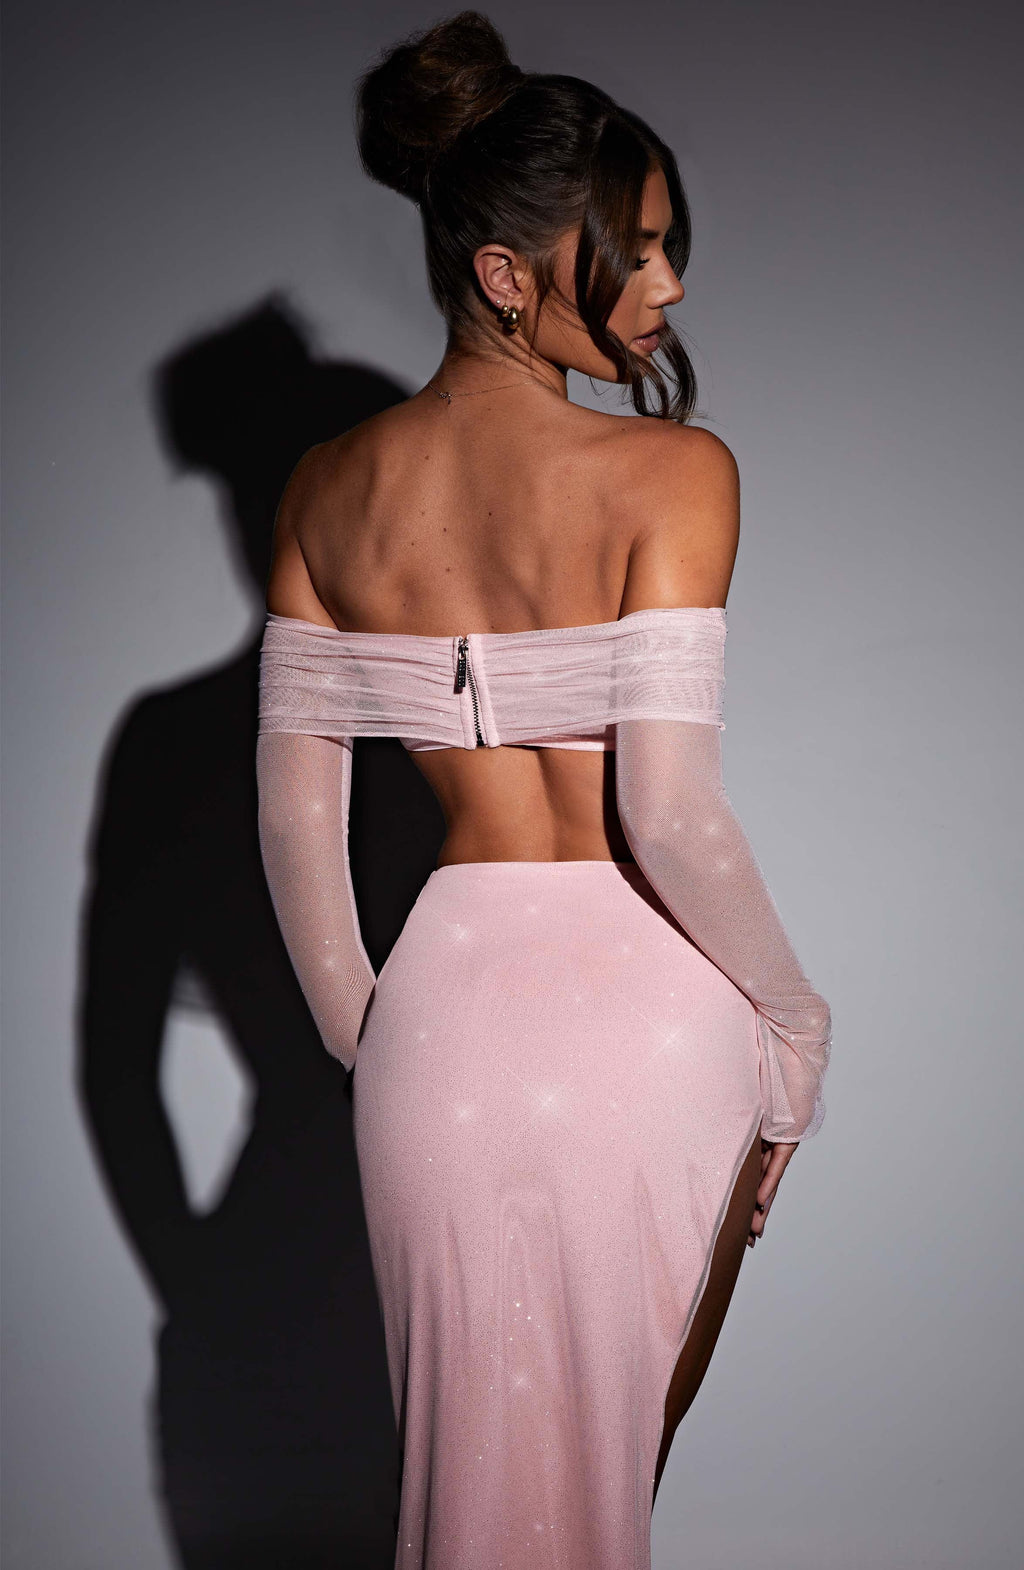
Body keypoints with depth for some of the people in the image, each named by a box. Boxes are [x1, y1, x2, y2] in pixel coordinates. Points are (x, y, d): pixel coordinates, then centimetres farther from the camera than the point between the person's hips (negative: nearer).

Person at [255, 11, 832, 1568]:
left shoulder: (333, 488, 2)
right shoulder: (669, 471, -14)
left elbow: (293, 813, 2)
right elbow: (669, 806, -19)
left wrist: (361, 1033, 14)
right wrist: (795, 1014, -4)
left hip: (449, 1003, 4)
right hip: (647, 1005, -3)